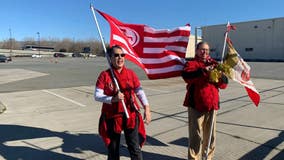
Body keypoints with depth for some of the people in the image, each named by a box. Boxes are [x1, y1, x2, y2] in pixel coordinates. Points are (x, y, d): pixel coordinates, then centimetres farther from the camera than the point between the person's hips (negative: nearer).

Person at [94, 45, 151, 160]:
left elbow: (139, 91, 1)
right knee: (113, 150, 15)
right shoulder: (104, 75, -6)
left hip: (131, 116, 1)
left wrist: (146, 108, -10)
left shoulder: (130, 73, 0)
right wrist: (113, 99, -25)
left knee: (135, 148, 4)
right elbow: (97, 96, -9)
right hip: (112, 117, -1)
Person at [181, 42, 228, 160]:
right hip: (196, 105, -5)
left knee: (211, 135, 16)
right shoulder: (191, 63, 0)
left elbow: (224, 84, 10)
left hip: (212, 104, 5)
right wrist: (203, 71, -31)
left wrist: (221, 77, -11)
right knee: (196, 136, -3)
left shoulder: (214, 64, 15)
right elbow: (186, 76, -23)